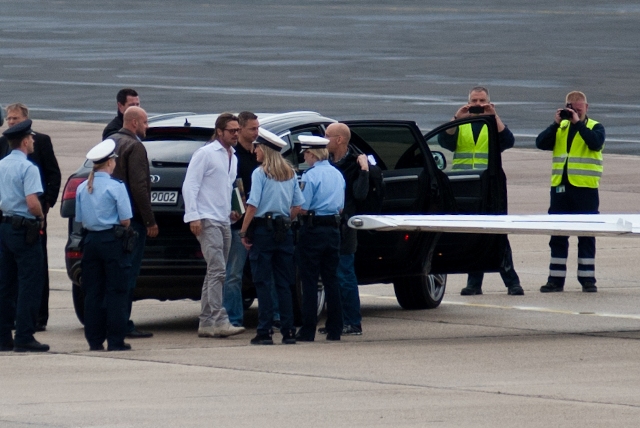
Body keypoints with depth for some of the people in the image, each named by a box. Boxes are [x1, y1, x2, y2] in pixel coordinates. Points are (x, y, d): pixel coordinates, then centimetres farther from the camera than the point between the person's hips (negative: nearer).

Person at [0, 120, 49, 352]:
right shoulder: (27, 167, -15)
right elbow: (32, 203, -22)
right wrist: (41, 217, -6)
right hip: (24, 229, -8)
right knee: (29, 285, -4)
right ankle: (24, 338, -6)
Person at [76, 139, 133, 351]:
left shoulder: (82, 188, 4)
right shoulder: (116, 187, -10)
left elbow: (80, 220, 8)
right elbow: (125, 220, -10)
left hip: (90, 240, 5)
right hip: (111, 241, -5)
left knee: (92, 292, 8)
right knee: (116, 292, 0)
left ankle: (95, 340, 8)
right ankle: (115, 341, -3)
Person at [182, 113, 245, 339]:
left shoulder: (233, 158, 18)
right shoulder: (205, 154, -7)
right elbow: (190, 185, -11)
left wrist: (230, 211, 12)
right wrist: (193, 216, -18)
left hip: (223, 222, 9)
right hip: (207, 221, -9)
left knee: (215, 273, 9)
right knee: (217, 270, -16)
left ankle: (206, 323, 12)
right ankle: (219, 322, -20)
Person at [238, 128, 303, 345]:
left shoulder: (260, 173, -8)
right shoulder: (290, 174, 9)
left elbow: (252, 205, -14)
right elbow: (297, 206, 9)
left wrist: (244, 232, -8)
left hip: (263, 230, -5)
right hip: (284, 231, 5)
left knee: (263, 283, -3)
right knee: (284, 284, 9)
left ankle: (265, 332, -6)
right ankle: (288, 331, 6)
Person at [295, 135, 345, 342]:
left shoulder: (311, 175, -13)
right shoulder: (337, 175, 11)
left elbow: (303, 209, -15)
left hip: (313, 230, -7)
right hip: (333, 229, 7)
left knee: (309, 281, -3)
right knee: (331, 279, 10)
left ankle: (308, 331, -4)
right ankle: (334, 329, 10)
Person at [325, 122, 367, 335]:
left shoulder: (354, 164, -8)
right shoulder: (327, 162, 12)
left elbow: (360, 194, -20)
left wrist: (364, 170, -24)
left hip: (344, 229, -7)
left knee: (345, 276, -5)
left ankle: (353, 323, 1)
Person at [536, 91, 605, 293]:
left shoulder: (594, 127, 2)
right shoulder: (560, 128, 12)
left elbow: (596, 143, -19)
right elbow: (541, 143, -2)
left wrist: (578, 123, -18)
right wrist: (556, 123, -11)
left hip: (585, 187, -4)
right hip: (560, 186, 4)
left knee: (586, 235, 0)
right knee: (558, 235, 5)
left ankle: (587, 278, 4)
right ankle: (556, 279, 9)